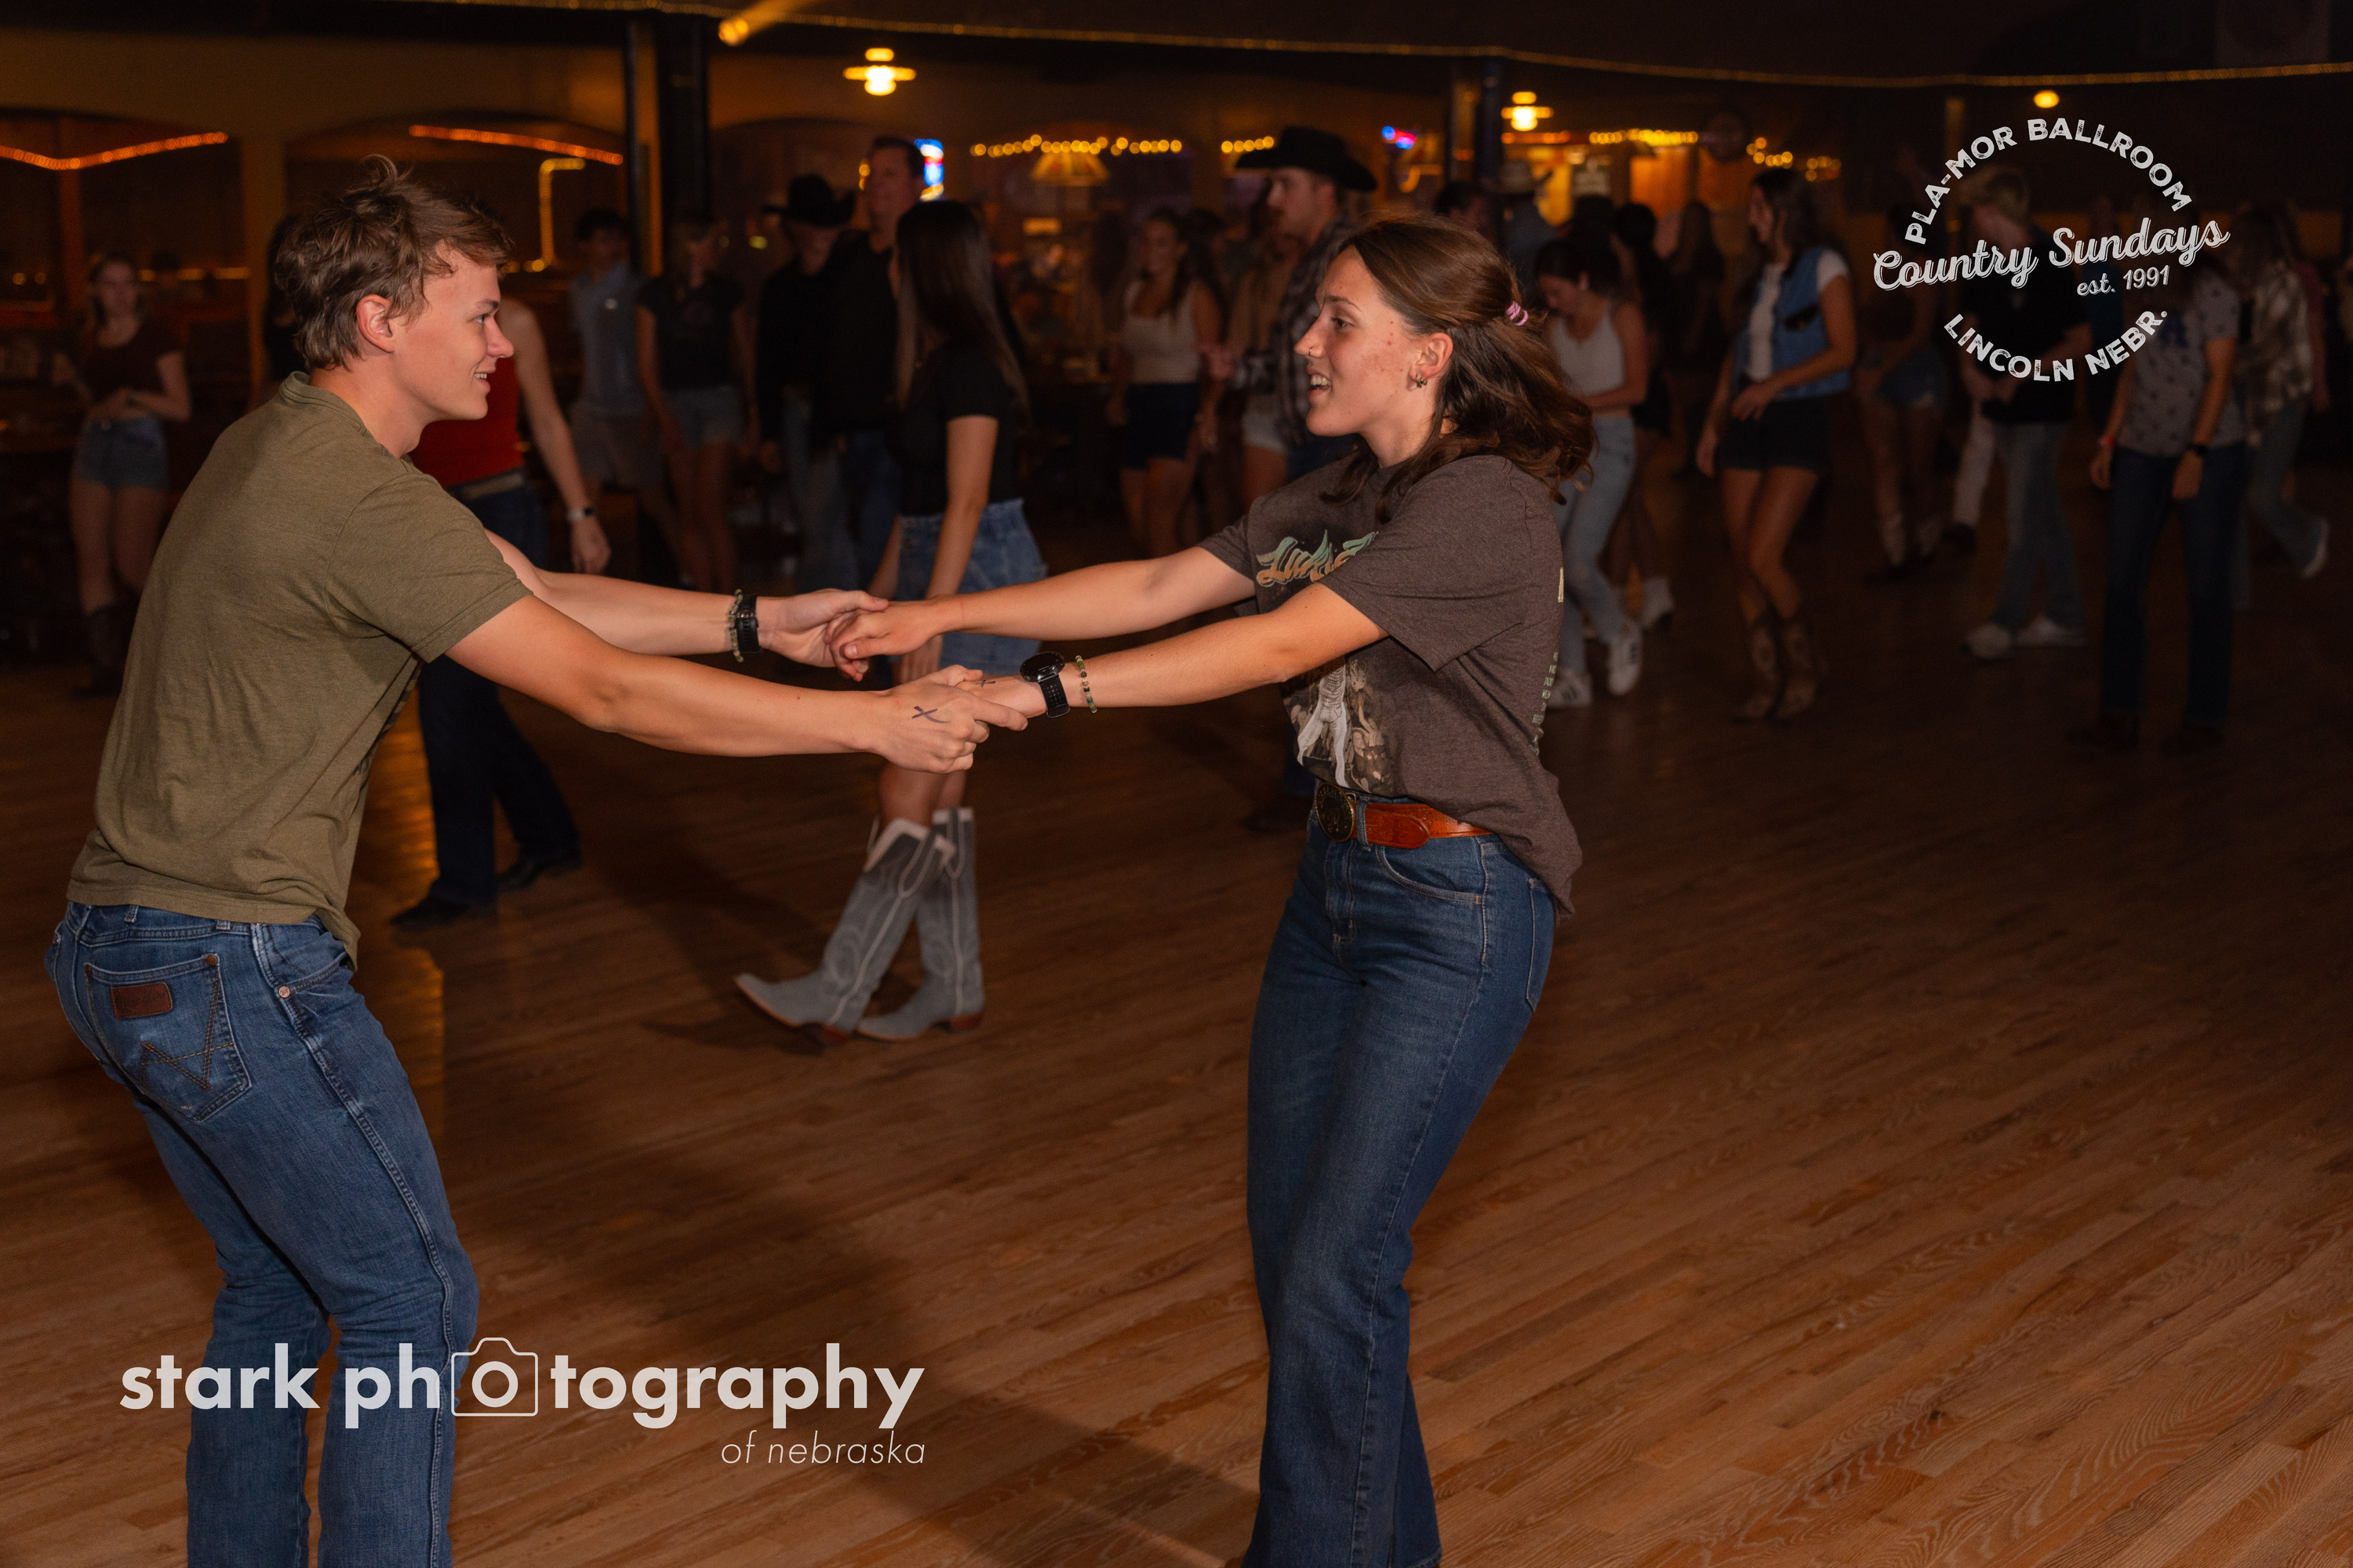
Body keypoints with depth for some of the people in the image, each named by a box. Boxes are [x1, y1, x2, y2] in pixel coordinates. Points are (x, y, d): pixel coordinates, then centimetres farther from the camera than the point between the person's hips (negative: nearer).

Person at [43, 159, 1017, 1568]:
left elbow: (542, 594, 11)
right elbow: (605, 690, -21)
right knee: (413, 1303, 2)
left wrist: (756, 621, 5)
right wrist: (879, 723, -17)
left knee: (278, 1286, 22)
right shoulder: (366, 500, -21)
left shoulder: (287, 448, 11)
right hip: (233, 962, -10)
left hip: (125, 945, 10)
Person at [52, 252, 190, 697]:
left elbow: (180, 408, -4)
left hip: (141, 446, -6)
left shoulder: (156, 337, -2)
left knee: (131, 565, -9)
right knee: (91, 556, -1)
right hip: (94, 445, 6)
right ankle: (106, 666, 2)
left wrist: (135, 396, -17)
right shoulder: (91, 338, 14)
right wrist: (72, 379, 4)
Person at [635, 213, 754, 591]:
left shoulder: (727, 291, 7)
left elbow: (746, 354, 12)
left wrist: (756, 416, 10)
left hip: (720, 396, -1)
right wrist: (663, 417, -6)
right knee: (689, 510, 1)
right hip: (675, 401, 1)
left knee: (711, 506, -13)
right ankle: (706, 600, 7)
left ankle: (728, 599, -10)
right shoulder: (655, 294, 2)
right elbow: (647, 364, 3)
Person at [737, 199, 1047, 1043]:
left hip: (981, 575, -10)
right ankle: (953, 990, 17)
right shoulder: (938, 364, 16)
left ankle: (836, 995, -6)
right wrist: (883, 587, 22)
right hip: (938, 571, 10)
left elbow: (966, 503, -20)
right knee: (939, 791, 10)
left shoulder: (971, 369, -15)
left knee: (908, 790, -9)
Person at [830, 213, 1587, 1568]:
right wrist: (947, 614, -4)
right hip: (1340, 878, 9)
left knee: (1334, 1269, -6)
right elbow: (1159, 587, 5)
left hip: (1457, 909, -9)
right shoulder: (1344, 496, 11)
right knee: (1289, 1241, 14)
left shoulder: (1484, 507, -18)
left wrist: (1042, 690, -29)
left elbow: (1278, 645, -27)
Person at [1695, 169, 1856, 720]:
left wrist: (1773, 383, -19)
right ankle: (1768, 680, 12)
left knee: (1763, 557, -15)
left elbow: (1842, 350, -11)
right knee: (1741, 563, 1)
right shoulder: (1760, 274, 16)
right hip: (1748, 421, 7)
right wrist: (1714, 419, 14)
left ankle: (1804, 666, 5)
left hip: (1798, 418, -6)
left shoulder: (1824, 267, -4)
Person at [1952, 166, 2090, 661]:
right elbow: (1970, 323, 16)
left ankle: (2006, 622, 1)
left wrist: (2019, 376, -18)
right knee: (2045, 513, 13)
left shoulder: (2049, 265, -15)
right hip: (2003, 406, 8)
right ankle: (2065, 617, 21)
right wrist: (1969, 367, -4)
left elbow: (2081, 341, -15)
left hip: (2041, 405, -8)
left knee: (2024, 515, -5)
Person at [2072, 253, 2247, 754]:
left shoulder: (2212, 294, -8)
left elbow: (2220, 377, -13)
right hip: (2143, 450, 6)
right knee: (2123, 582, 1)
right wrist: (2109, 442, 9)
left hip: (2209, 451, -6)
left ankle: (2204, 719, 11)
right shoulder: (2147, 293, 11)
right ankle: (2119, 717, 6)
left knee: (2205, 586, 1)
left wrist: (2196, 454, -19)